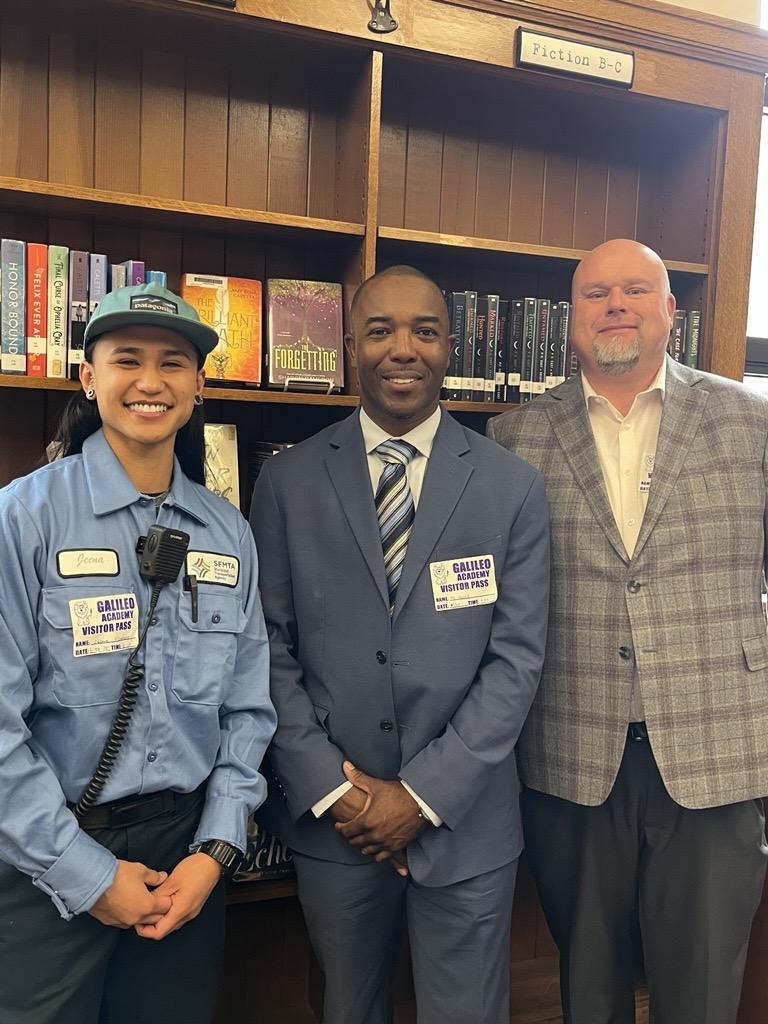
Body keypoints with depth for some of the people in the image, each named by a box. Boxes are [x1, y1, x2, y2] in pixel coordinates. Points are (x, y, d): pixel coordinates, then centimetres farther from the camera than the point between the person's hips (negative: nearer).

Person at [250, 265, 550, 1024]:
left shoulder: (512, 488, -4)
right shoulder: (287, 482, -3)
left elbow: (516, 657, -6)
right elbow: (271, 649, -3)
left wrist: (424, 793, -10)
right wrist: (331, 787, -8)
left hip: (463, 819, 0)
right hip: (328, 818, 1)